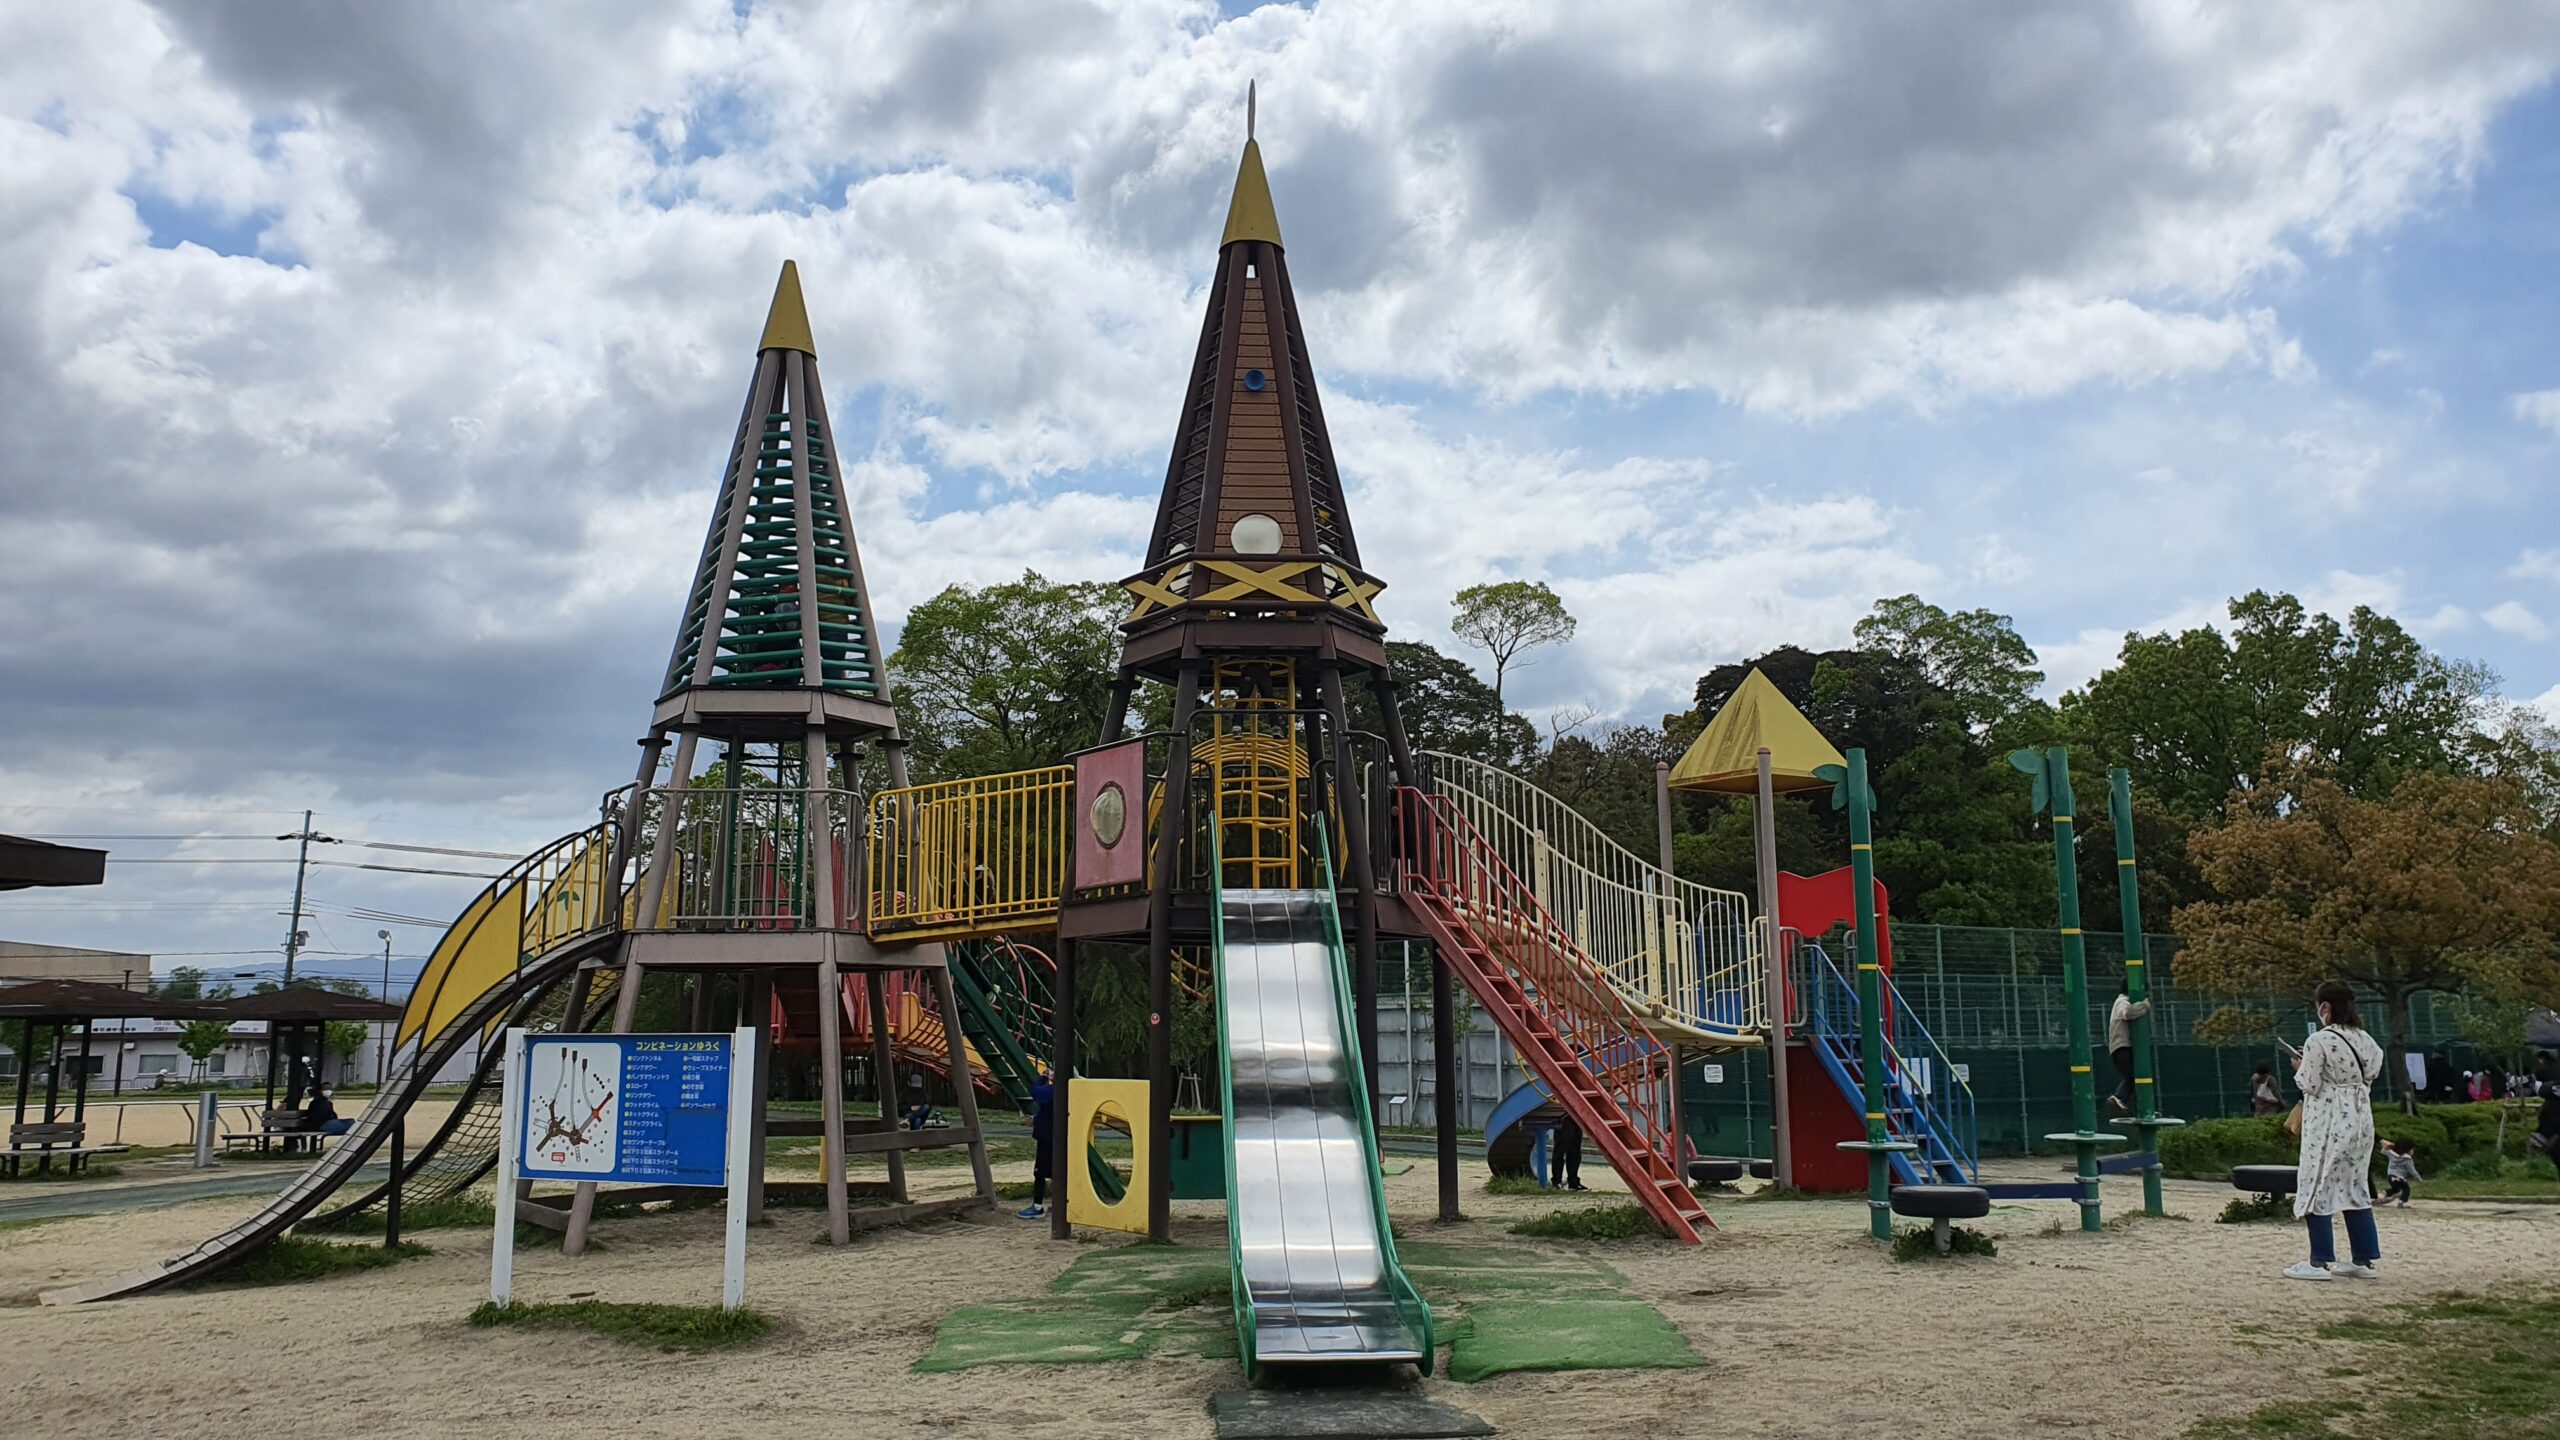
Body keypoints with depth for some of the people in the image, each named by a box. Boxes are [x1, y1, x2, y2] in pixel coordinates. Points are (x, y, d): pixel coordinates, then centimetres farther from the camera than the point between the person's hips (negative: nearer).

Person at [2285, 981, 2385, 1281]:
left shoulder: (2319, 1040, -15)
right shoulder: (2366, 1040, 7)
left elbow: (2310, 1085, -14)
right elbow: (2371, 1075, 12)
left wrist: (2300, 1068, 7)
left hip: (2328, 1121, -7)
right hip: (2360, 1118, 7)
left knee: (2316, 1185, -1)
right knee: (2355, 1185, 14)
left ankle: (2320, 1261, -2)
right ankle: (2364, 1258, 16)